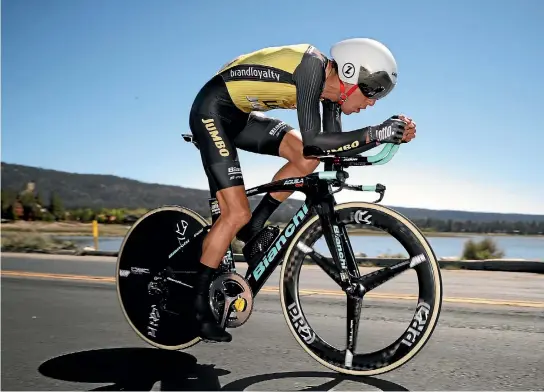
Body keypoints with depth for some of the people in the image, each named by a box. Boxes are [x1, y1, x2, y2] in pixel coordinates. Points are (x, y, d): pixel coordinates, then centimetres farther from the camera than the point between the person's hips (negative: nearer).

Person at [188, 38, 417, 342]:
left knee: (307, 160, -7)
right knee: (237, 213, -12)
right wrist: (374, 133, -33)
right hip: (212, 112, -8)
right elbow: (313, 142, -33)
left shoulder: (331, 87, 0)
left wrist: (394, 136, -9)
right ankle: (199, 302, 3)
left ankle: (253, 228, 7)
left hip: (240, 116, 8)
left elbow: (335, 150, -2)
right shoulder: (313, 67, -25)